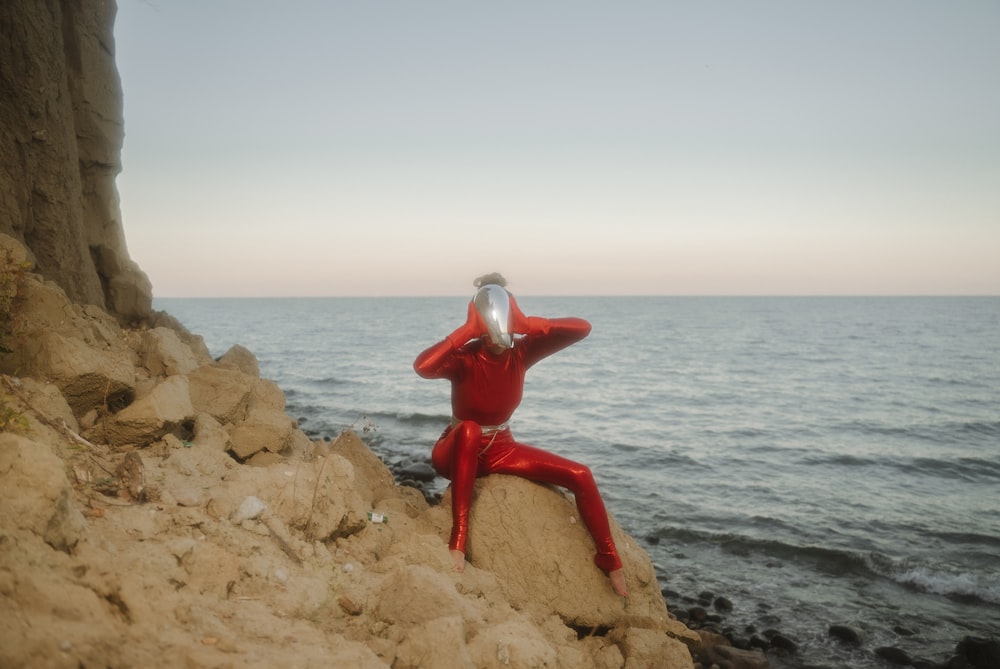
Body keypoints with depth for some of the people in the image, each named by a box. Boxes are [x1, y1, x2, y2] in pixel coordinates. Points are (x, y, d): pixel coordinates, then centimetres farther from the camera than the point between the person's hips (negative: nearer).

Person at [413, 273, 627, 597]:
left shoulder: (521, 352, -11)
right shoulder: (464, 358, -22)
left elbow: (582, 328, -19)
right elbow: (422, 366, -45)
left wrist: (526, 324, -30)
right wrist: (465, 331, -37)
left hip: (500, 449, 5)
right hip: (458, 452, -4)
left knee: (580, 475, -9)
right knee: (470, 429, -42)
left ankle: (609, 559, 6)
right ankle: (458, 540, -38)